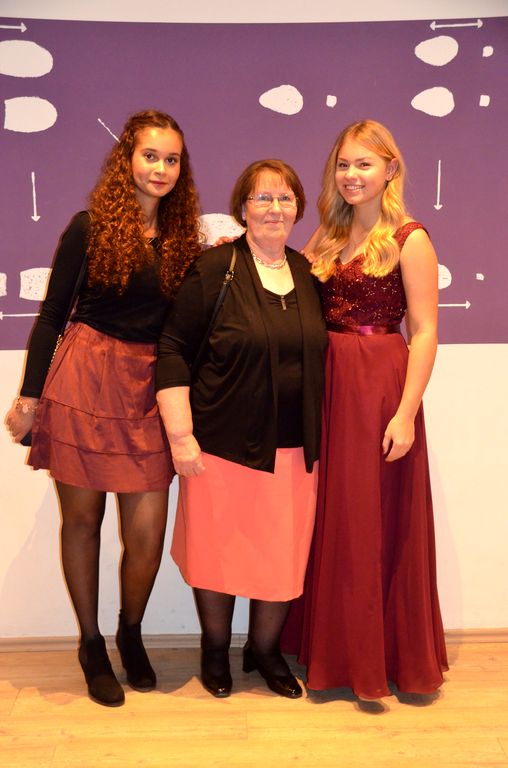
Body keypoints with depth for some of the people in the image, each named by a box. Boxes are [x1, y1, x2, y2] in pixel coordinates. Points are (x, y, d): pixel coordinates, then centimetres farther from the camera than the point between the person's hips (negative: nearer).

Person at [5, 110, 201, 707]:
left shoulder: (180, 236, 9)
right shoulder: (91, 226, -1)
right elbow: (51, 315, 0)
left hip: (150, 387, 3)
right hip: (85, 378, -2)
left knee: (147, 529, 0)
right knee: (82, 517, 9)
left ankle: (130, 632, 28)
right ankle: (91, 643, 28)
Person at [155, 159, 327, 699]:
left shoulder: (306, 273, 8)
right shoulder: (213, 269, -7)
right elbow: (173, 350, -9)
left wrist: (318, 439, 14)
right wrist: (180, 435, -14)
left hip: (294, 449, 4)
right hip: (224, 443, -4)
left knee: (284, 553, 11)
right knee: (219, 547, 10)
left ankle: (265, 650, 35)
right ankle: (215, 649, 36)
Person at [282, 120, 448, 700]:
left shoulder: (408, 239, -5)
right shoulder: (329, 237, 14)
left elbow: (424, 332, -10)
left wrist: (407, 412, -17)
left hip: (379, 386, -6)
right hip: (325, 383, 6)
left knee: (376, 520, 3)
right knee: (327, 518, 12)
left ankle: (384, 653, 24)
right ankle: (331, 646, 31)